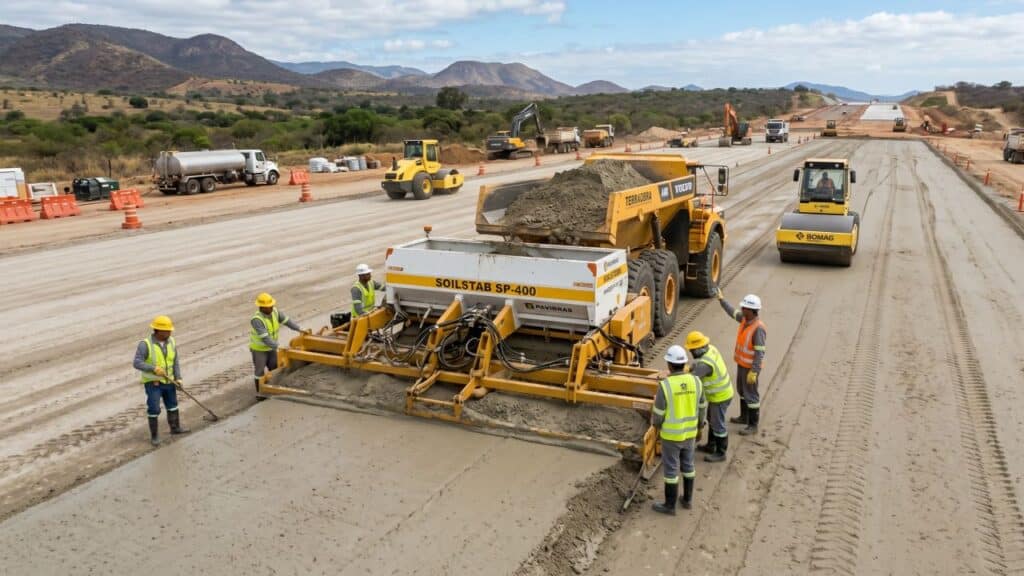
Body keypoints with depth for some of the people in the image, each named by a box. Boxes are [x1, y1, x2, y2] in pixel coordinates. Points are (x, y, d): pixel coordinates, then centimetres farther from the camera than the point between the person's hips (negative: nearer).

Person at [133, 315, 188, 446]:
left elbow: (175, 362, 0)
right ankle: (154, 435, 14)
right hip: (152, 382, -6)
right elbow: (137, 363, -25)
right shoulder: (145, 344, -21)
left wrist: (178, 378, -8)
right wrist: (154, 369, -35)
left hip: (168, 381, 6)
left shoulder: (171, 342, -5)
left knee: (172, 405, 19)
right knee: (154, 409, -3)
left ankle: (175, 427, 38)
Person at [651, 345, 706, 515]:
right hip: (689, 432, 5)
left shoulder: (665, 385, -24)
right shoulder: (695, 381, -9)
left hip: (671, 434, -5)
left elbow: (658, 414, -16)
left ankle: (670, 505, 21)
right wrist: (698, 425, 20)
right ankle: (687, 499, 35)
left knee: (670, 468, 9)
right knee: (687, 465, 22)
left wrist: (655, 423, 7)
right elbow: (700, 408, 3)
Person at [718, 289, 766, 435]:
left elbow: (760, 352, -27)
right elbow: (733, 312, 20)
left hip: (750, 367, -9)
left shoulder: (758, 328, -28)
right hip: (742, 363, 9)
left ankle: (753, 426, 13)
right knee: (742, 390, 22)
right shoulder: (745, 319, -3)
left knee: (751, 395, 2)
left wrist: (754, 372, -28)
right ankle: (744, 417, 39)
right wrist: (722, 299, 26)